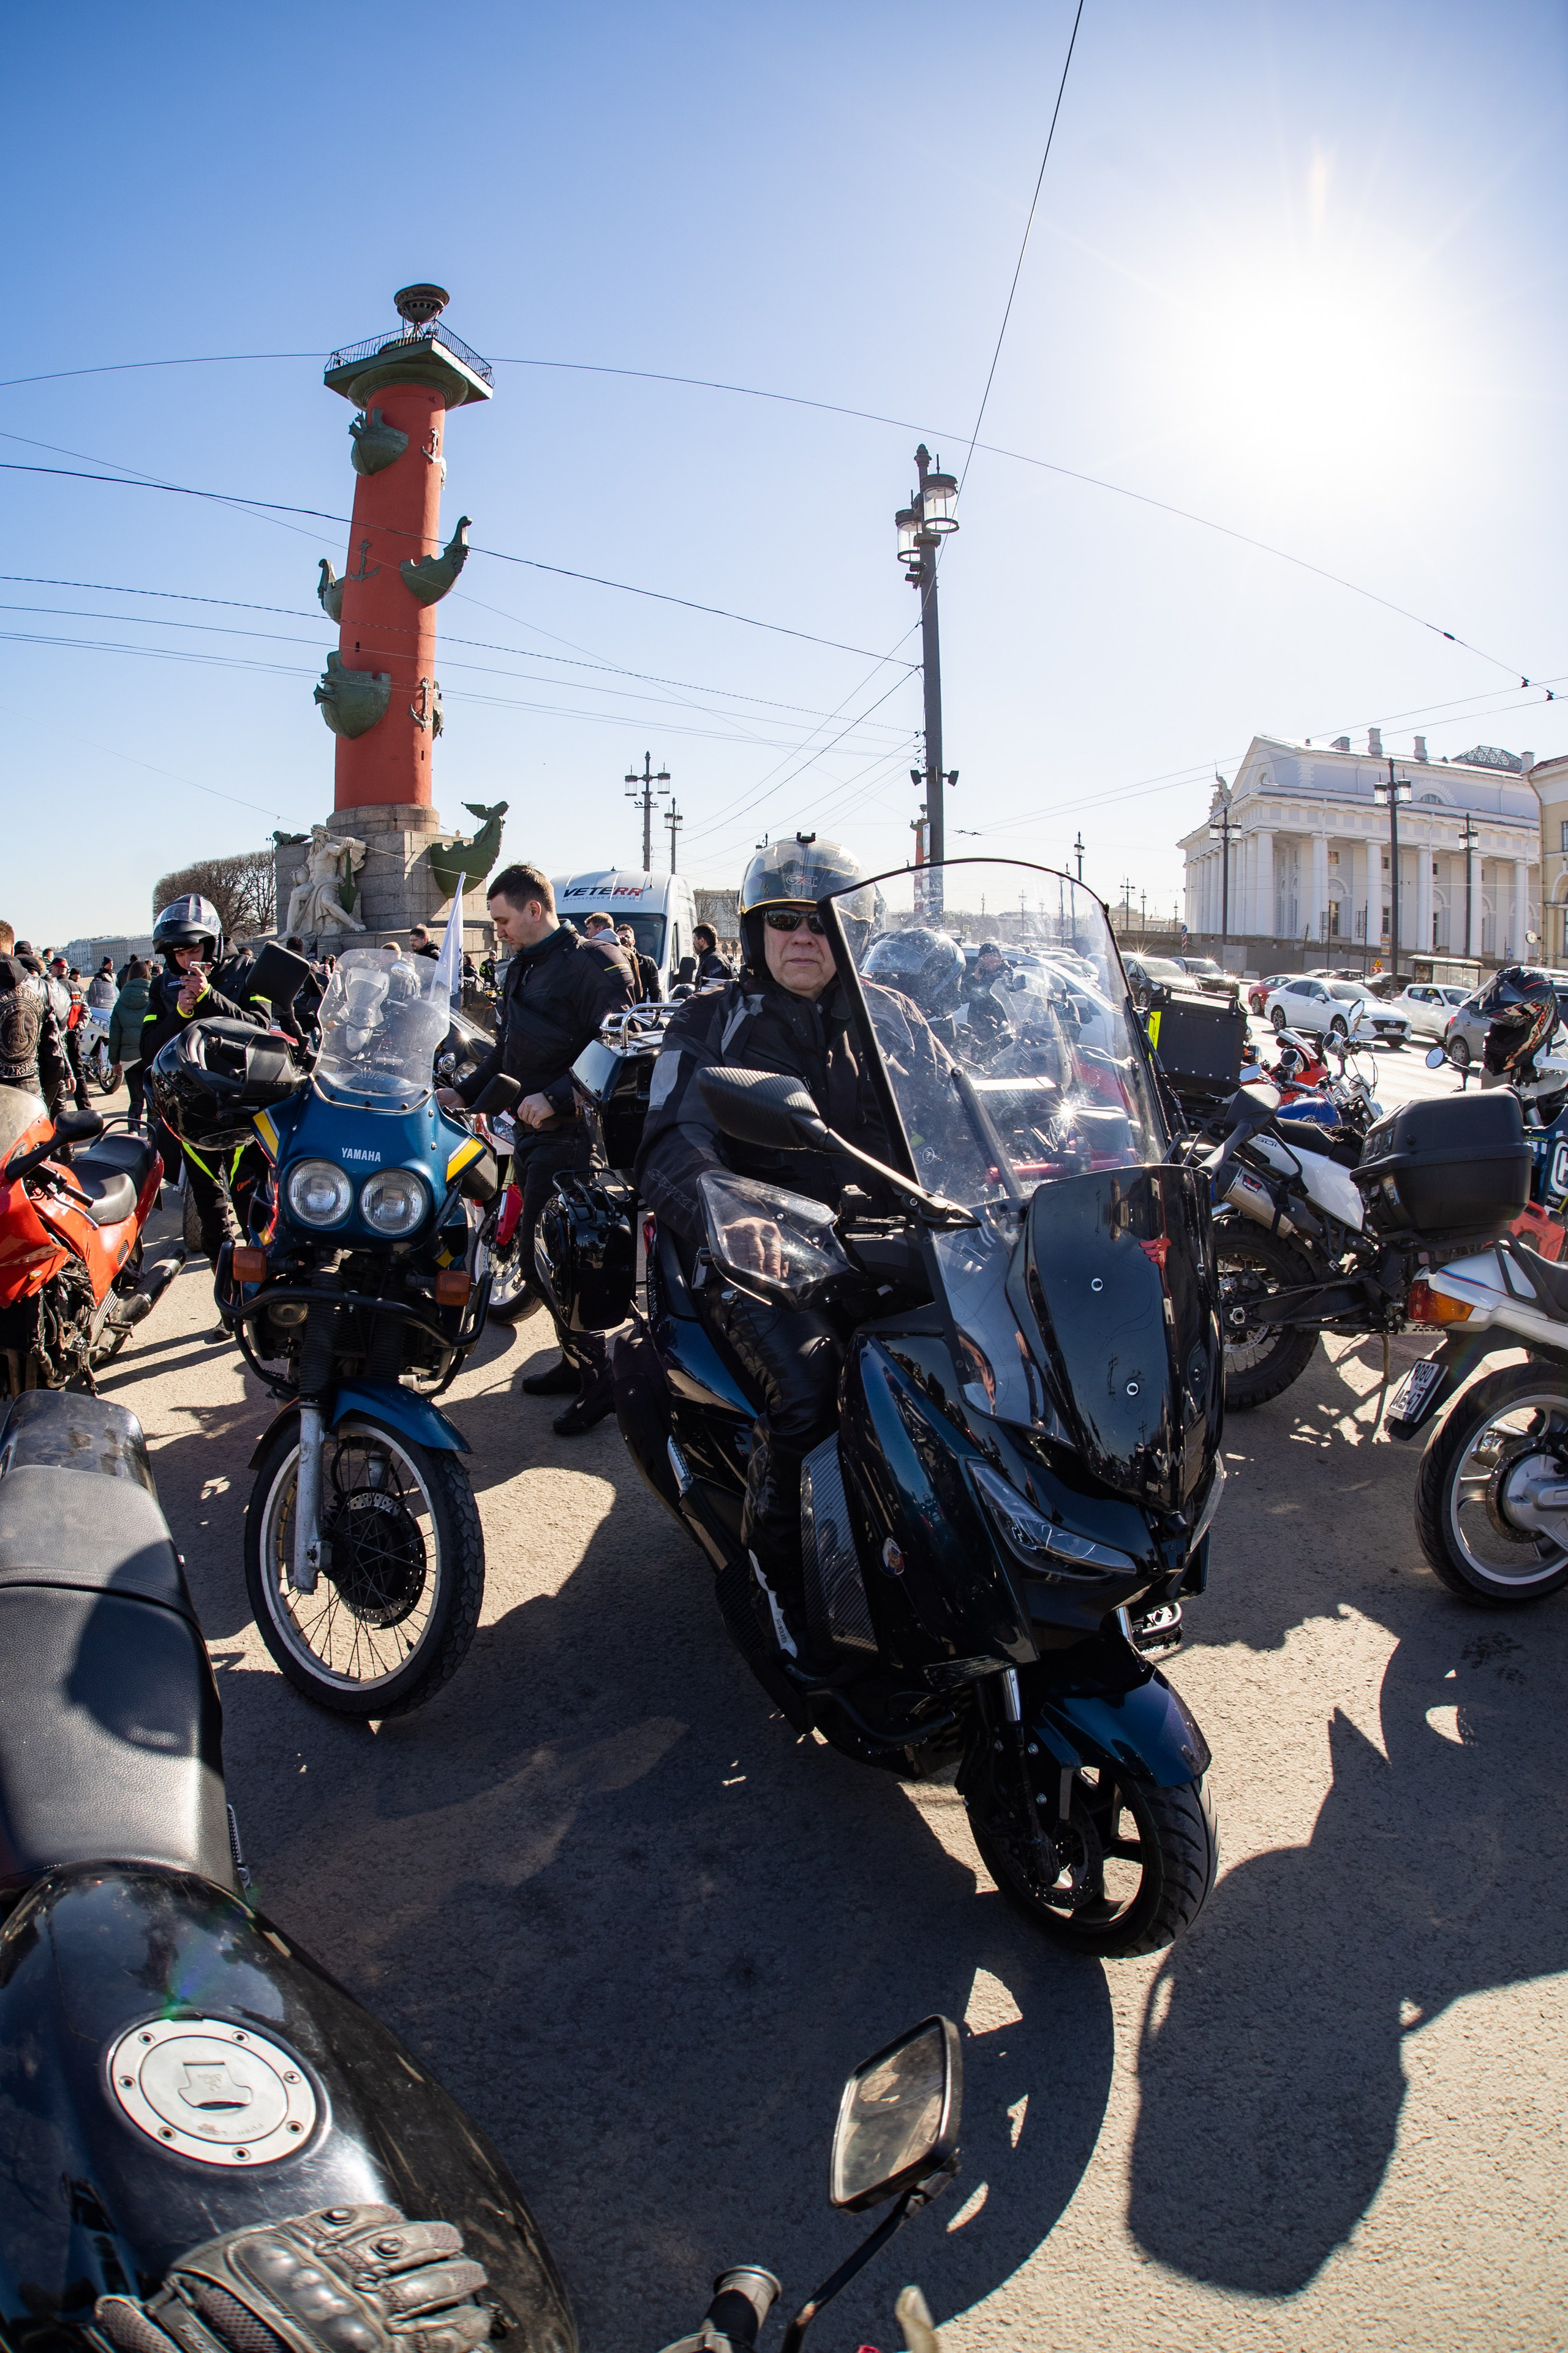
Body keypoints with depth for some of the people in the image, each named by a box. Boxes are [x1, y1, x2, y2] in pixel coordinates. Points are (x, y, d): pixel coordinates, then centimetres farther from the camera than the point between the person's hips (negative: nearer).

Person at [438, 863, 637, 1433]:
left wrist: (555, 1097, -26)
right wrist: (463, 1092, 14)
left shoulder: (592, 963, -11)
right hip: (532, 1133, 10)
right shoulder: (523, 968, 18)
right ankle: (576, 1362, 27)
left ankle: (598, 1379, -2)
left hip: (569, 1135, -10)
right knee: (541, 1256, 14)